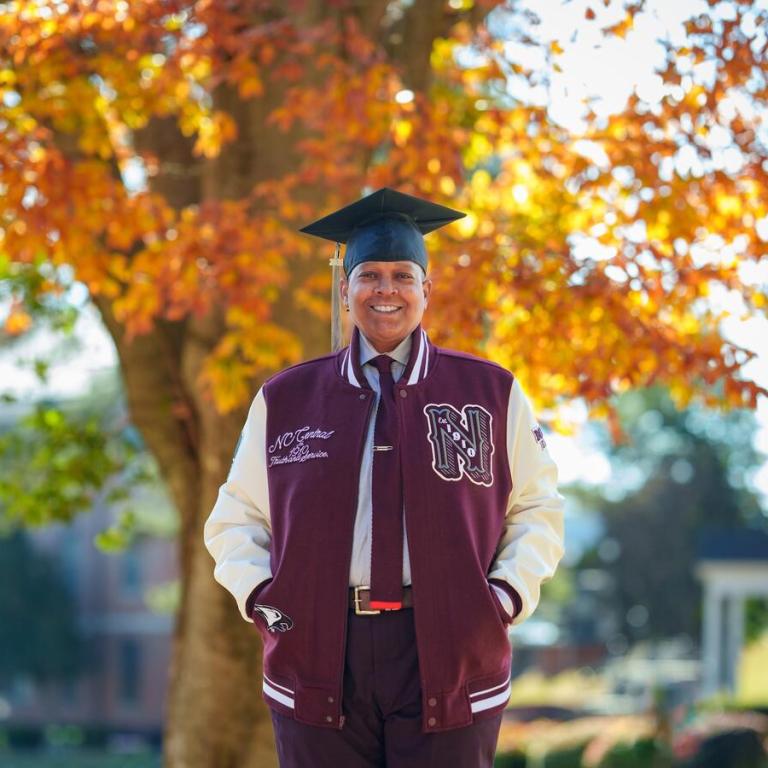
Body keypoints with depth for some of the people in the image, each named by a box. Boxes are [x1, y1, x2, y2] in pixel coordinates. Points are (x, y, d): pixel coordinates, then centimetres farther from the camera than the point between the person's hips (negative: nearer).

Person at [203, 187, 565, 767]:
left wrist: (509, 591, -4)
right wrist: (258, 593, -1)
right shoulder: (285, 400, 11)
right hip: (319, 656, 1)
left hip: (448, 652, -1)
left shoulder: (491, 394, 9)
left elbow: (538, 509, 12)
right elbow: (236, 518, 16)